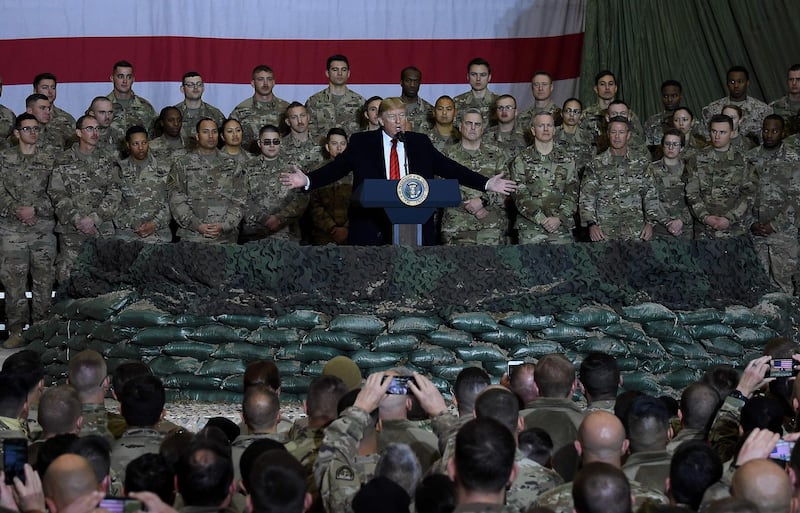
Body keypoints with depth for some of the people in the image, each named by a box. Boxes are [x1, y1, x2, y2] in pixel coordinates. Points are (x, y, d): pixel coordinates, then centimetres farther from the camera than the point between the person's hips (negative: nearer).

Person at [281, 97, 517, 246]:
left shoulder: (420, 143, 12)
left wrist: (486, 183, 4)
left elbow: (449, 168, 10)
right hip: (373, 228, -2)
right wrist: (307, 180, -14)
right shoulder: (361, 143, 5)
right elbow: (335, 168, 1)